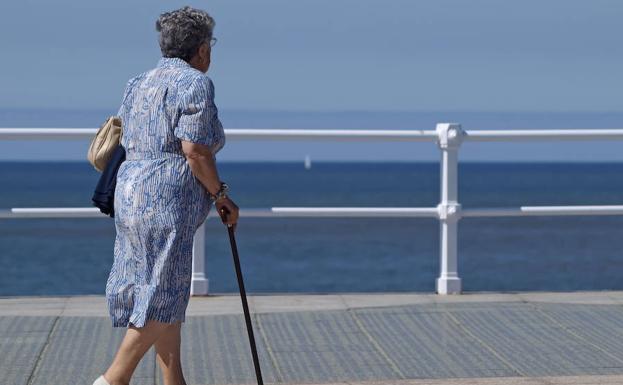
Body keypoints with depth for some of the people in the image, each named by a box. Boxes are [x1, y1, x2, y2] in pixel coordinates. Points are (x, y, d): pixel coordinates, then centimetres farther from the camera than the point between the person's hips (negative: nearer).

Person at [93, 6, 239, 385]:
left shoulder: (139, 84, 18)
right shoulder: (195, 83, -7)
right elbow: (195, 150, -14)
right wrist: (221, 196, -4)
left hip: (131, 191, 9)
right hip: (168, 199, -9)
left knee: (168, 292, 13)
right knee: (162, 295, -6)